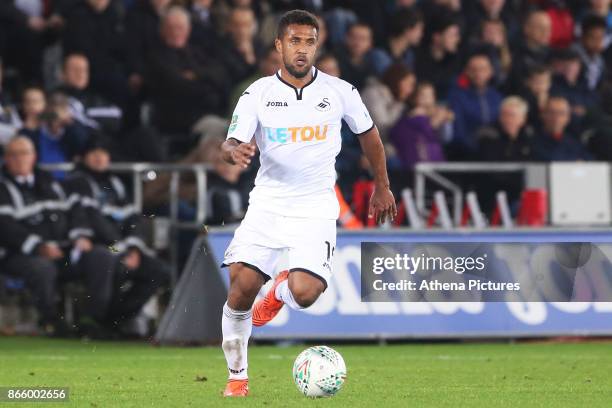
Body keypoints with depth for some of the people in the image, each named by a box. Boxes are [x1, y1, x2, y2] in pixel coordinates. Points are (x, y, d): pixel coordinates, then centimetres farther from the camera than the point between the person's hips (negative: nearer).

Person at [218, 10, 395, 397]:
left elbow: (369, 133, 14)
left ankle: (283, 289, 19)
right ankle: (237, 377, 8)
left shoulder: (341, 92, -2)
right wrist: (235, 151, -32)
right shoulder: (258, 93, -3)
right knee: (241, 287, -13)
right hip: (268, 202, 1)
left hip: (316, 208, -1)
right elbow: (232, 144, -8)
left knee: (305, 294, -21)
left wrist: (382, 187, 20)